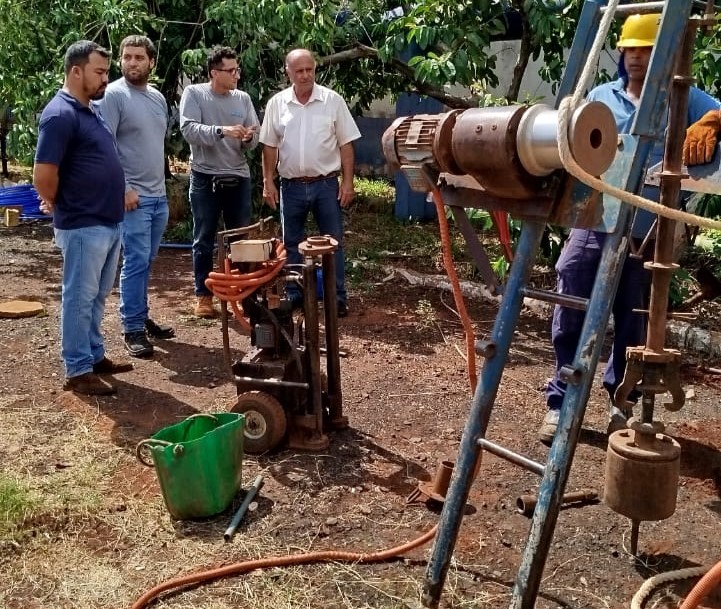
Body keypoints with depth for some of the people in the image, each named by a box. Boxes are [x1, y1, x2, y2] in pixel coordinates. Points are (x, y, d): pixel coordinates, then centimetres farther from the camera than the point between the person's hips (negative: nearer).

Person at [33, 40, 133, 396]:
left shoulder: (89, 111, 13)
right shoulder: (61, 114, -16)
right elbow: (43, 175, -21)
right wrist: (60, 206, -4)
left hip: (109, 223, 9)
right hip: (83, 226, -9)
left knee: (97, 296, 18)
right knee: (79, 298, 1)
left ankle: (95, 356, 31)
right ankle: (78, 371, 11)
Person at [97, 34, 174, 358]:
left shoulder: (158, 97, 13)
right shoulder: (113, 94, -10)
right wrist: (123, 188, -18)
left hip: (159, 195, 7)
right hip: (132, 196, -7)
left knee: (146, 262, 13)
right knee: (135, 262, -5)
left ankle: (141, 317, 24)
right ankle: (132, 329, 3)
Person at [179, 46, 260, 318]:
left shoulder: (243, 98, 6)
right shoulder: (194, 93, -4)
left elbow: (255, 139, 6)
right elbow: (188, 129, -18)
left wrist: (249, 138, -18)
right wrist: (222, 130, -31)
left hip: (238, 177, 4)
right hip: (205, 178, -3)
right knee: (204, 240, 5)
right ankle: (204, 295, 17)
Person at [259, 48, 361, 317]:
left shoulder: (333, 100, -3)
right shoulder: (276, 104, 2)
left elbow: (346, 144, -2)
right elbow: (270, 147, 7)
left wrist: (348, 181, -6)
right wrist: (268, 182, 1)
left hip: (326, 184, -2)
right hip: (291, 186, 2)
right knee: (291, 244, 10)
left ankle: (338, 298, 13)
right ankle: (294, 296, 23)